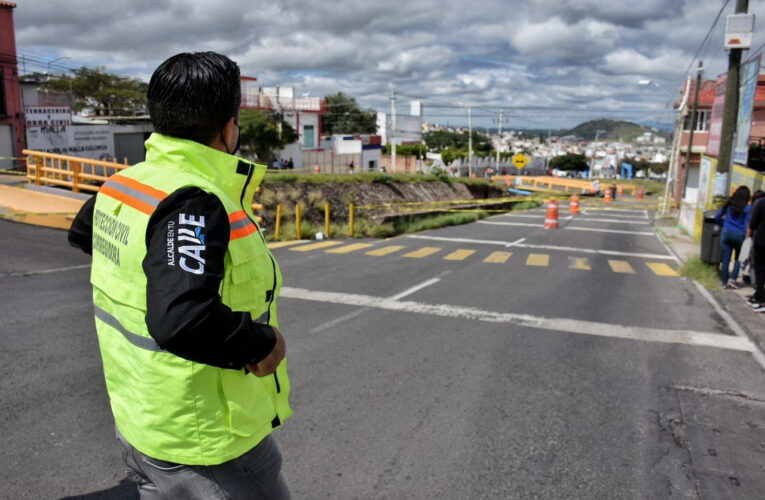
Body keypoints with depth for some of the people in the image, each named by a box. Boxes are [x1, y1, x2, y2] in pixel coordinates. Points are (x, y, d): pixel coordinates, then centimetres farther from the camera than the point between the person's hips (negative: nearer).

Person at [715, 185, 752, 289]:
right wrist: (746, 237, -3)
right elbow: (747, 225, -7)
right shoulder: (747, 208, -6)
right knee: (738, 259, 13)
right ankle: (732, 279, 1)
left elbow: (717, 217, 9)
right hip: (739, 235, -2)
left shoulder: (729, 204, 4)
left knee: (726, 259, 6)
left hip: (726, 233, 2)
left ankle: (725, 282, 10)